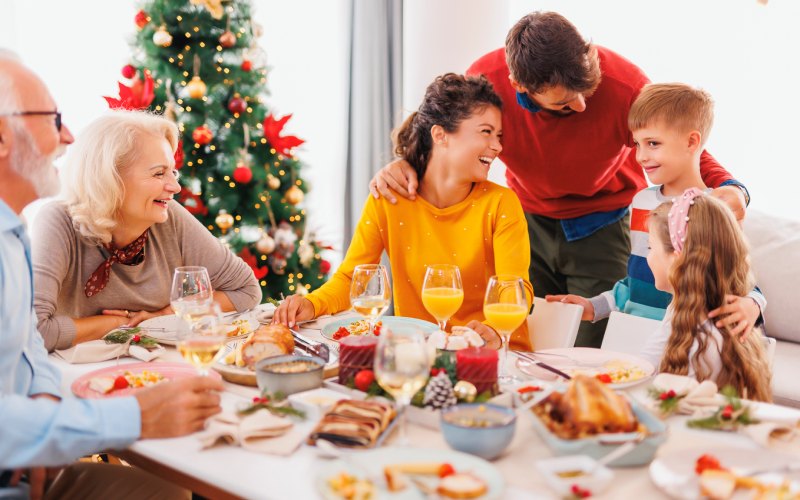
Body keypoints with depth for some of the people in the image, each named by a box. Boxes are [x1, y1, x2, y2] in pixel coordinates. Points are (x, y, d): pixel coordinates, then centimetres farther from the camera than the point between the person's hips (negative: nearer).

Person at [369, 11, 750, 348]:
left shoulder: (624, 85, -26)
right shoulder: (486, 80, -23)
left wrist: (726, 186, -31)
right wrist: (403, 165, -25)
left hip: (603, 224, -2)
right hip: (529, 220, 2)